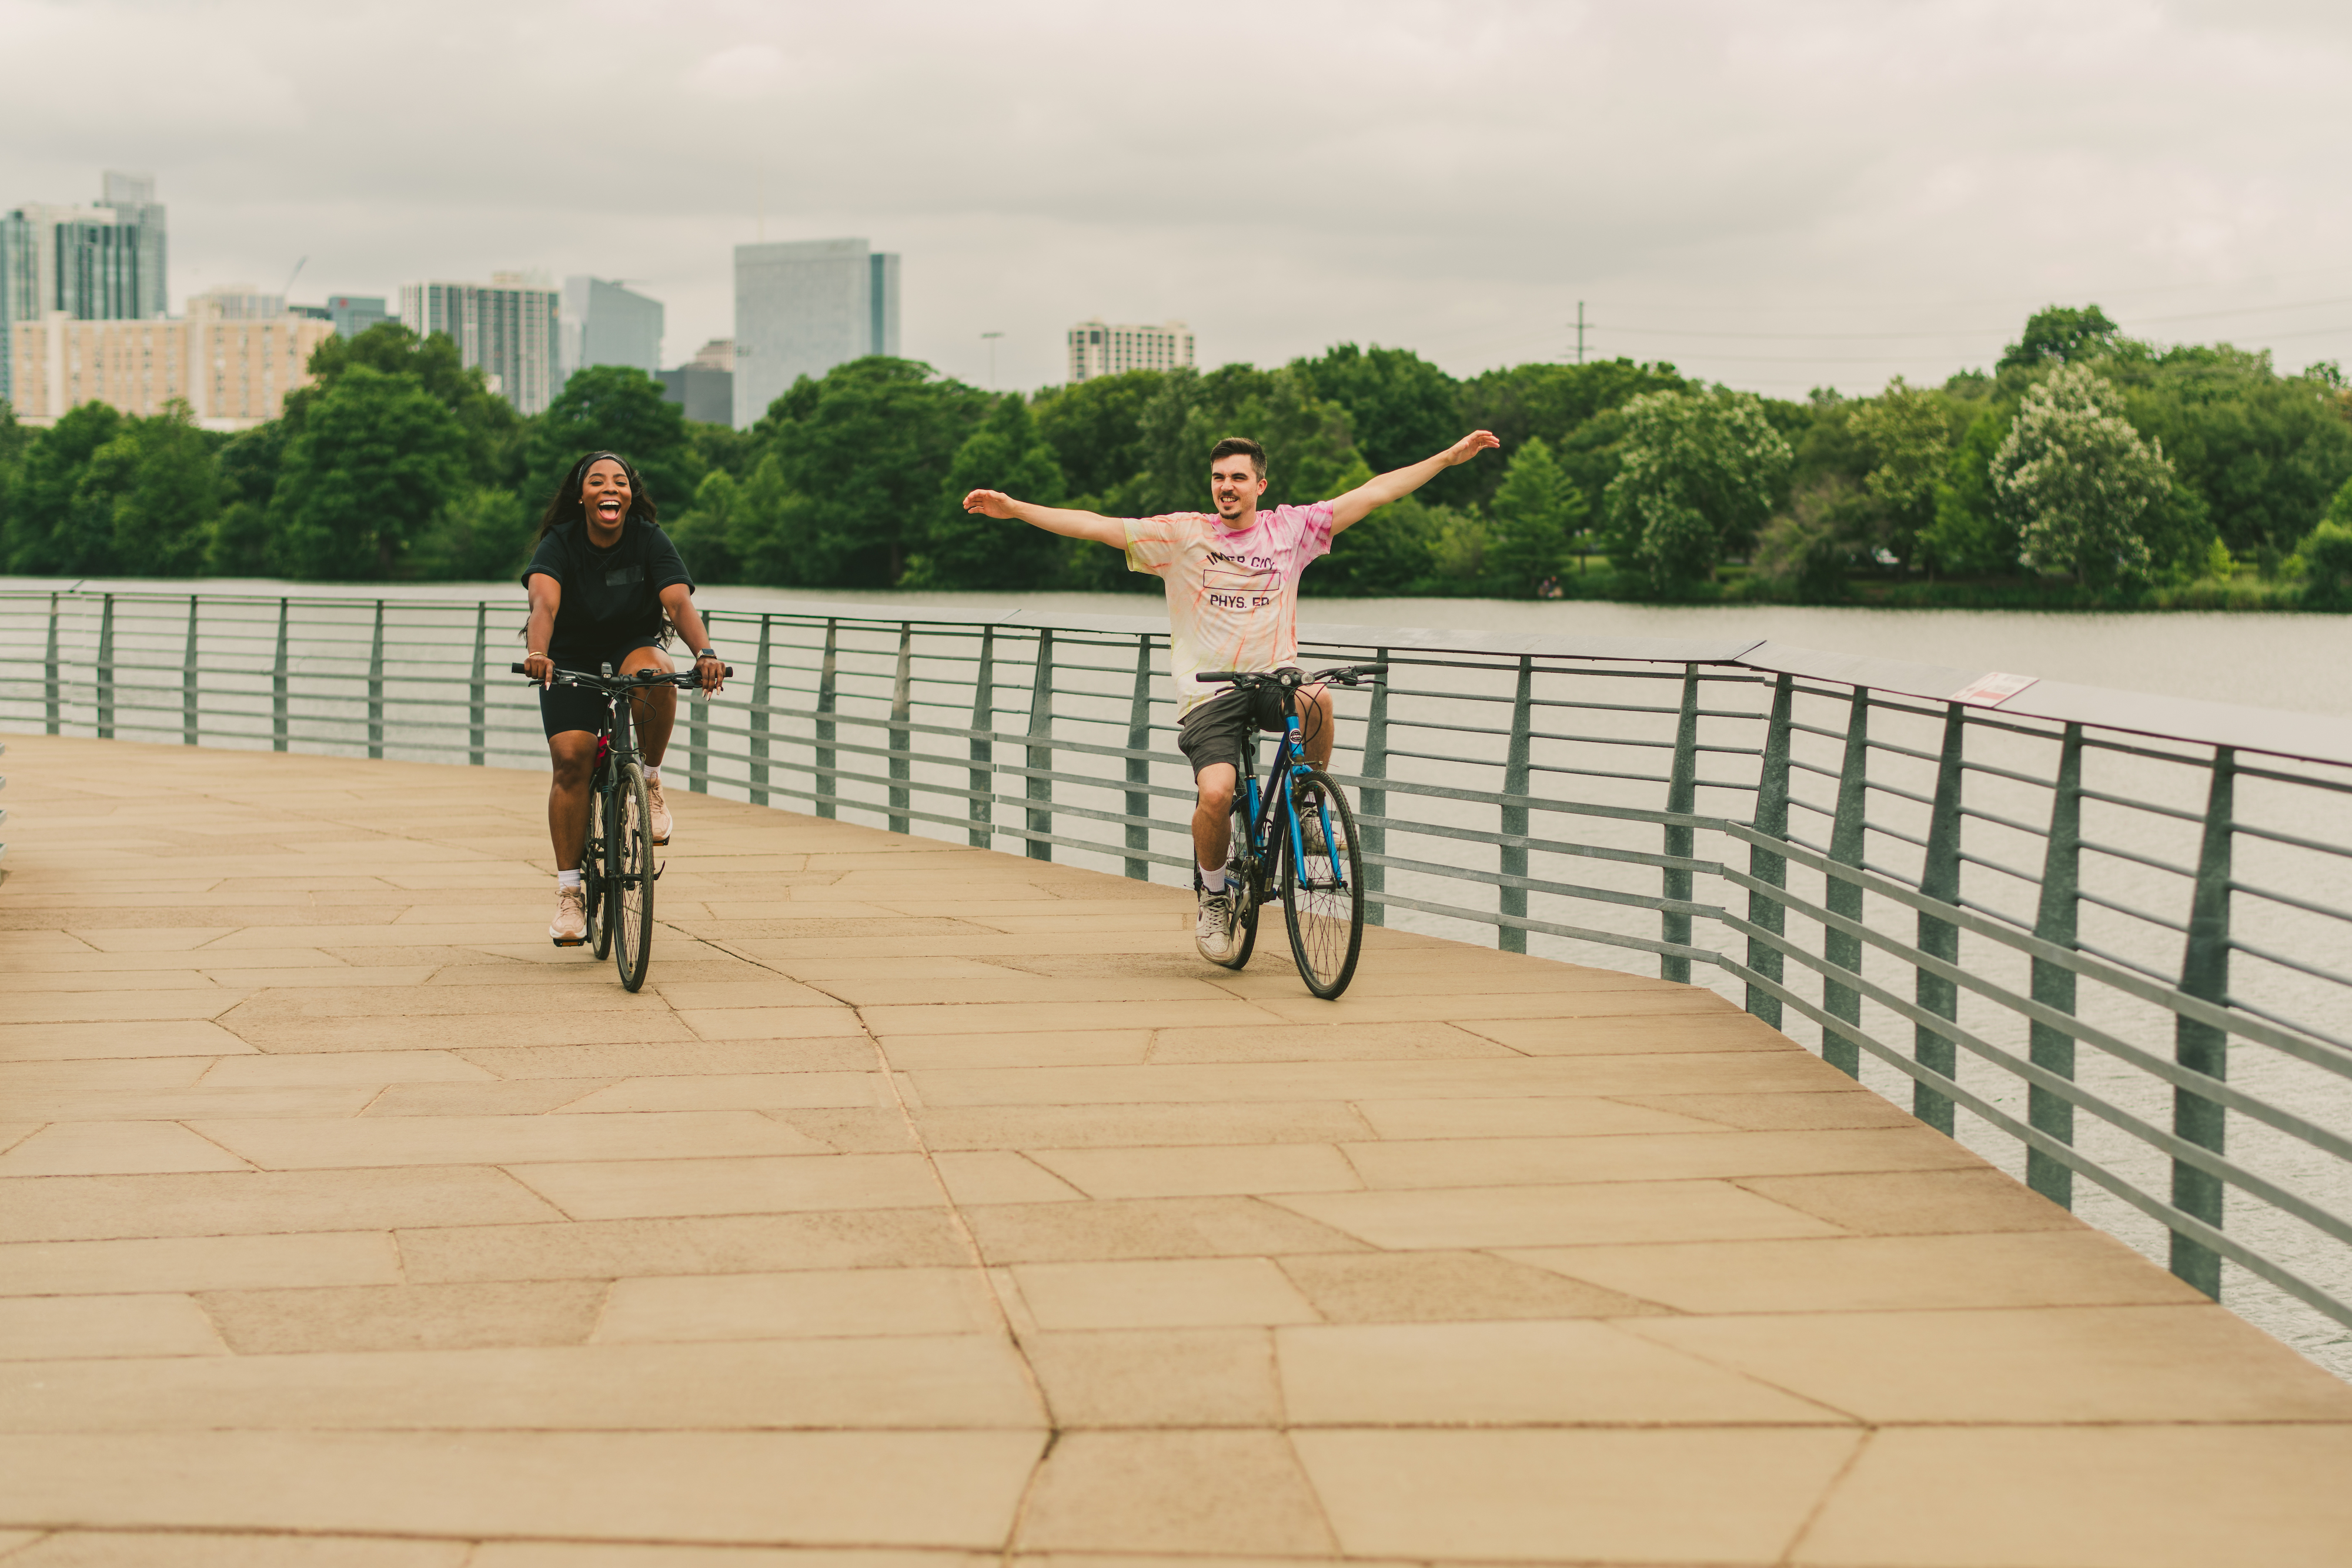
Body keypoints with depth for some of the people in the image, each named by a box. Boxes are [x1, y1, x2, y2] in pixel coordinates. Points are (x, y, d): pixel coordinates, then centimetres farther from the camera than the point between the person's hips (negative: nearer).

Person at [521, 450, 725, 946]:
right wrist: (537, 653, -52)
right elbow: (544, 602, -31)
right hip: (570, 661, 0)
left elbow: (680, 602, -24)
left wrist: (705, 653, -43)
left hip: (633, 648, 0)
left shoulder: (650, 540, -11)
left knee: (654, 675, -36)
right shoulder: (559, 543, -13)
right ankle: (569, 892, -7)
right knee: (571, 759, -17)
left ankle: (650, 780, -11)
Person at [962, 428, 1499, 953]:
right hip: (1209, 692, -1)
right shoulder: (1183, 534, 3)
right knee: (1217, 794, -24)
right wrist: (1013, 508, -9)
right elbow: (1096, 526, -1)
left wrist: (1451, 456, 5)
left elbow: (1374, 492, 7)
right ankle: (1213, 893, 6)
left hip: (1274, 677, 1)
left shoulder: (1289, 528, 7)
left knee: (1316, 701, -35)